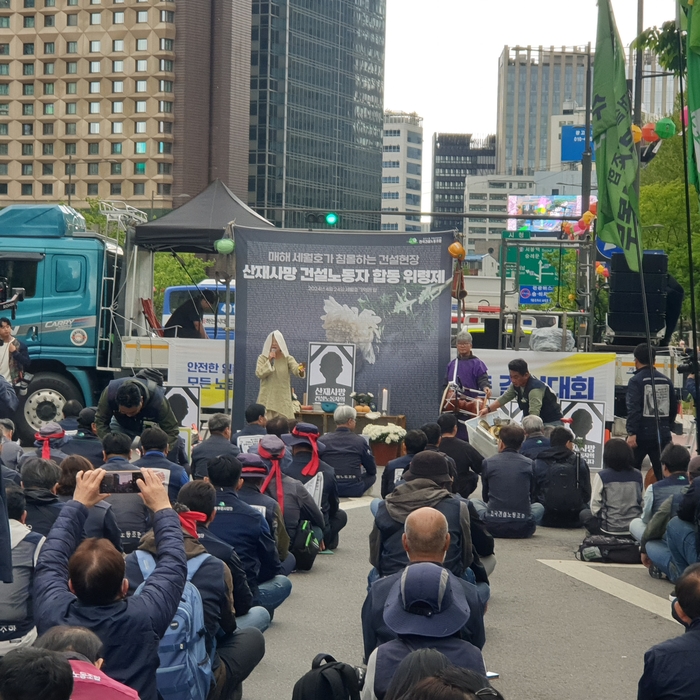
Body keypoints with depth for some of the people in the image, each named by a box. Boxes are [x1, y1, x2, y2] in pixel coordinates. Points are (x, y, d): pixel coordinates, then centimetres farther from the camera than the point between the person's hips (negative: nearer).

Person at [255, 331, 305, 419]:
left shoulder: (287, 359, 2)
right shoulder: (262, 358, 4)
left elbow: (296, 369, -17)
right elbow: (259, 374, -10)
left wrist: (301, 371, -41)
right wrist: (269, 361, -15)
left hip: (283, 400, 0)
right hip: (267, 399, 0)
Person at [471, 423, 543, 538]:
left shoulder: (488, 463, 4)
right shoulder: (530, 464, 4)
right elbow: (532, 497, 13)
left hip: (493, 527, 0)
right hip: (522, 529, 1)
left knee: (473, 502, 31)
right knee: (539, 507, 35)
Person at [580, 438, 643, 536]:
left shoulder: (602, 476, -11)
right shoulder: (637, 475, -1)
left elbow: (595, 508, -8)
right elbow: (642, 503, 9)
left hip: (610, 529, -6)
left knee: (584, 514, 22)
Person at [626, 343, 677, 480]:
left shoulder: (636, 381, -8)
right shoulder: (666, 381, 10)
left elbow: (633, 409, -19)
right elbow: (673, 408, 18)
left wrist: (631, 433, -22)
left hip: (642, 434, -4)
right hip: (663, 435, 4)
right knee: (663, 473, 2)